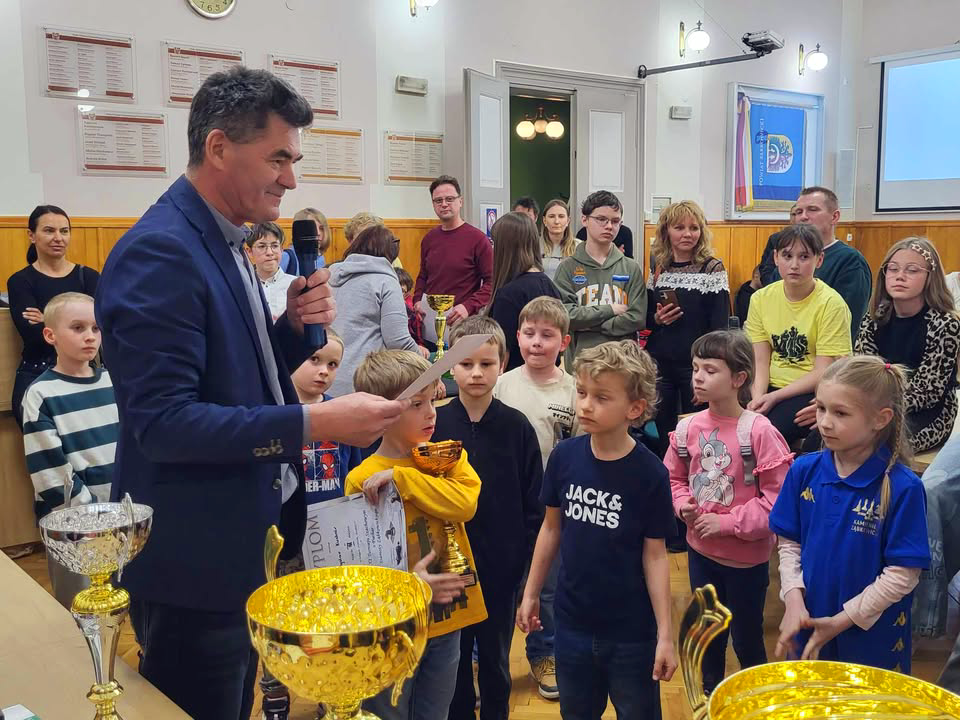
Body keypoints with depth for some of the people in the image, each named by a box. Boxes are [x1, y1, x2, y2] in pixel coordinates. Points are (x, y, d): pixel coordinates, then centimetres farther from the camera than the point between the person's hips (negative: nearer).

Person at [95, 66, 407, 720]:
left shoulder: (223, 244, 10)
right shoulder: (159, 252, -20)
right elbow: (162, 421, -26)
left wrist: (295, 325, -3)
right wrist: (315, 424, -29)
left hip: (243, 547, 9)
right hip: (193, 565, -9)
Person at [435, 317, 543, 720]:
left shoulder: (516, 426, -6)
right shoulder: (434, 425, -6)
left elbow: (533, 502, -1)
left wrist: (527, 558, -4)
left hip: (501, 566, 0)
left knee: (495, 660, 16)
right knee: (453, 658, 15)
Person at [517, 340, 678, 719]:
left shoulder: (650, 473, -16)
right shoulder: (565, 455, -8)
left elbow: (655, 555, -10)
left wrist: (665, 634, -9)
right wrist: (531, 593, 9)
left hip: (631, 631, -3)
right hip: (572, 622, 3)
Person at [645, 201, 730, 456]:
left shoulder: (712, 269, -5)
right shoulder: (658, 268, 8)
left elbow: (719, 327, -8)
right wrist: (657, 319, -6)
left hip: (695, 365, -4)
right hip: (659, 364, 4)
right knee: (664, 437, 11)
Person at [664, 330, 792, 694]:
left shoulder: (759, 431, -20)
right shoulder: (687, 427, -6)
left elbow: (778, 497, -19)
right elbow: (674, 478, 9)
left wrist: (727, 522, -19)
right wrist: (683, 504, -11)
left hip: (747, 556, -4)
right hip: (701, 550, 5)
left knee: (747, 639, 13)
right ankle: (710, 695, 43)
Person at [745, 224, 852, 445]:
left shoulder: (831, 304, -9)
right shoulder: (761, 299, 5)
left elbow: (823, 373, -11)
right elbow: (760, 361, 2)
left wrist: (775, 397, -19)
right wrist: (758, 396, -17)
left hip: (813, 393, -4)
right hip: (771, 386, 4)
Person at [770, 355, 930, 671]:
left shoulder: (903, 488, -18)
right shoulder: (804, 471, -6)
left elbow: (903, 575, -15)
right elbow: (789, 543, 2)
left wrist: (841, 621, -14)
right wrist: (794, 599, -11)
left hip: (873, 637, -3)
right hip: (808, 625, 4)